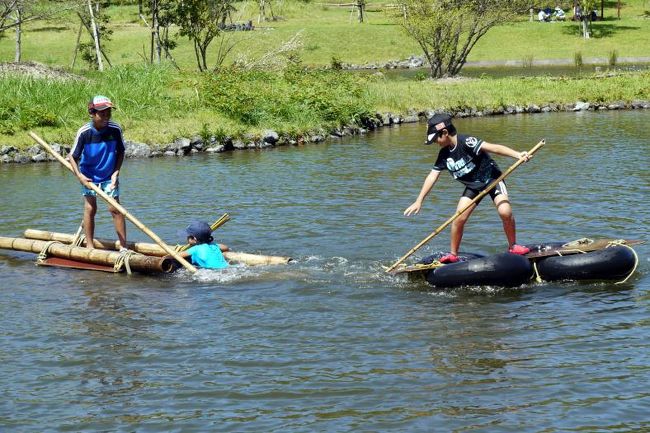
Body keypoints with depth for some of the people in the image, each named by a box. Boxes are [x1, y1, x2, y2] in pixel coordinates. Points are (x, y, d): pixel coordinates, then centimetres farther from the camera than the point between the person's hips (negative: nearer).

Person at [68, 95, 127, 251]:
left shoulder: (115, 129, -16)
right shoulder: (84, 132, -20)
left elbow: (120, 152, -1)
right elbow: (73, 156, -11)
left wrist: (116, 172, -11)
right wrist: (79, 175, -24)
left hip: (109, 176, 1)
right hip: (88, 176, -1)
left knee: (115, 208, -4)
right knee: (90, 209, 3)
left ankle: (123, 246, 2)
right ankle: (89, 246, 14)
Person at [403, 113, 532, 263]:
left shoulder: (466, 142, -27)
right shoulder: (444, 154, -5)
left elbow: (492, 147, -37)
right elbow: (432, 176, 0)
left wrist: (517, 155, -50)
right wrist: (419, 201, -1)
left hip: (491, 178, -6)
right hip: (473, 186, 6)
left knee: (505, 212, -24)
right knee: (459, 219, -8)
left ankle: (513, 246, -2)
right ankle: (453, 255, 8)